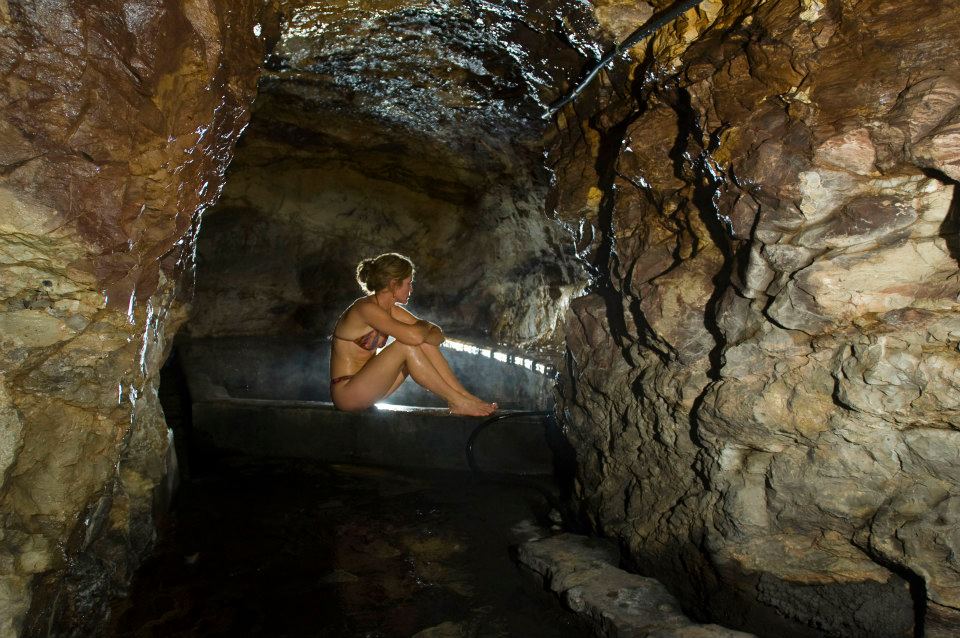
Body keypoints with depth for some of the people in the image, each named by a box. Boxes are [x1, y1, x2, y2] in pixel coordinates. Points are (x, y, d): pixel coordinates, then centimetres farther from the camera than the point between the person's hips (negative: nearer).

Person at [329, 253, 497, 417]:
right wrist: (425, 325, -9)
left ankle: (466, 397, -9)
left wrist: (428, 334, -19)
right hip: (346, 391, -8)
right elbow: (414, 335, -32)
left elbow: (437, 333, 4)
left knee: (425, 343, -5)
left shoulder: (389, 309, 6)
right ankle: (457, 402, -16)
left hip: (366, 384, 8)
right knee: (406, 346, -24)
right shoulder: (365, 308, -21)